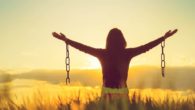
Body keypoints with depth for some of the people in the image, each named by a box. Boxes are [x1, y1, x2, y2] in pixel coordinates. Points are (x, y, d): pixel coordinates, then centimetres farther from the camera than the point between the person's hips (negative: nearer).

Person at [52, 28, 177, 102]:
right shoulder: (127, 53, -7)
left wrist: (66, 39, 10)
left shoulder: (103, 53, -6)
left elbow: (83, 47, 1)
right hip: (123, 92, 0)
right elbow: (146, 47, -1)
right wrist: (164, 37, 8)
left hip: (107, 92, 0)